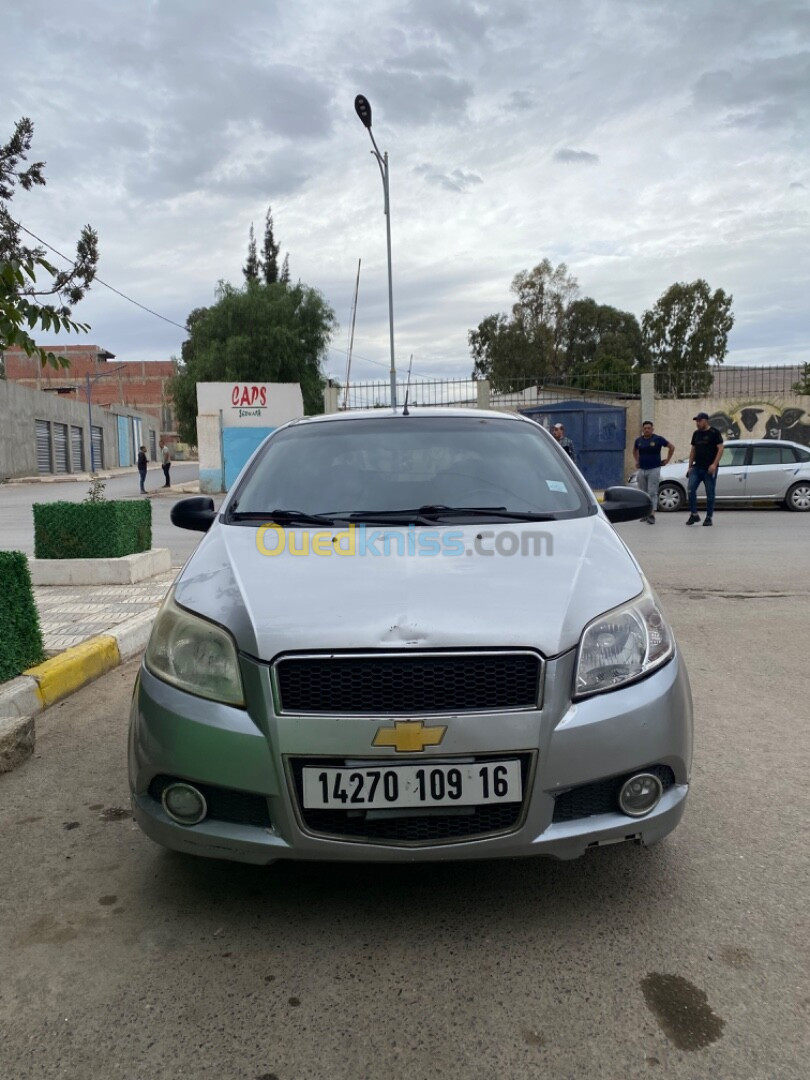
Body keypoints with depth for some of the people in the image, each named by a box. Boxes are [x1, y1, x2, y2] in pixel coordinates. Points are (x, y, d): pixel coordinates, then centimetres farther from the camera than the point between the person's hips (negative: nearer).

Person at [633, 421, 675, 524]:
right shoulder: (639, 440, 8)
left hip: (654, 470, -4)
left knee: (652, 493, -10)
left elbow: (671, 447, 6)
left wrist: (667, 460, 4)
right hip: (642, 470, 4)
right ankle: (645, 514, 18)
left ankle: (652, 515, -15)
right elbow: (634, 450, 29)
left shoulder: (658, 439, -3)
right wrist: (636, 461, 17)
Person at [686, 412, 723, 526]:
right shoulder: (696, 434, 13)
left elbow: (720, 449, -8)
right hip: (696, 468, 5)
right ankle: (694, 514, -2)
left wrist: (714, 464, -18)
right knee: (691, 489, -11)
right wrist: (690, 466, 11)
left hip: (709, 469, -5)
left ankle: (709, 517, 9)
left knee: (710, 494, 1)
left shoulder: (714, 432, -4)